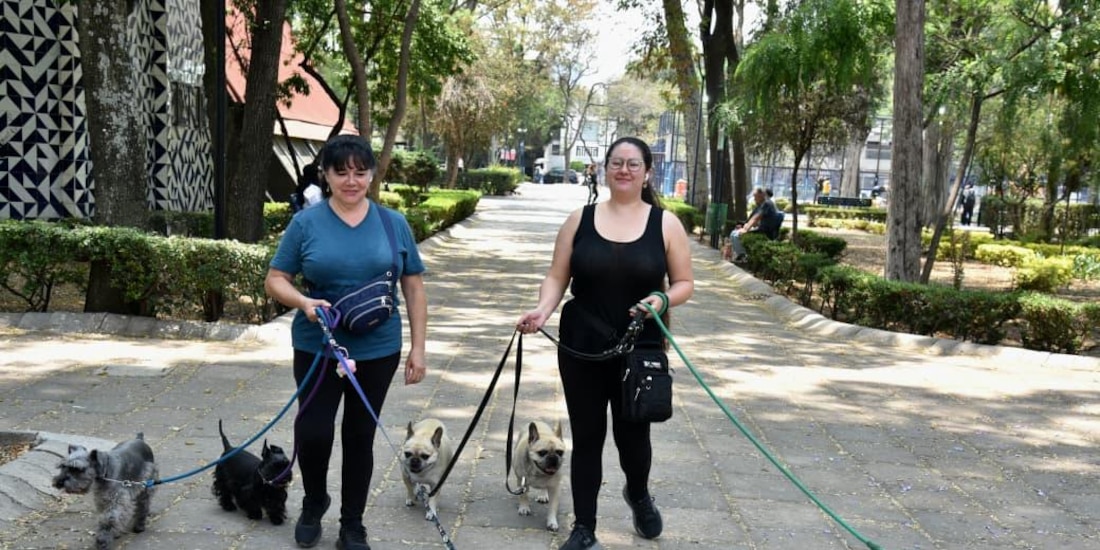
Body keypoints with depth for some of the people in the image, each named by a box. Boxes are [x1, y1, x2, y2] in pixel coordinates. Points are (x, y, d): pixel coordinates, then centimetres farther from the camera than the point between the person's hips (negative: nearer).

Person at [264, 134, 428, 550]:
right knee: (313, 431, -3)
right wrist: (304, 303, -20)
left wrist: (418, 347, 1)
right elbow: (275, 280, 0)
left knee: (360, 436, 10)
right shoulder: (306, 223, -2)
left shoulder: (394, 224, 2)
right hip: (317, 348, -1)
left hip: (378, 351, 1)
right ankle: (313, 503, 27)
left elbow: (413, 287, 5)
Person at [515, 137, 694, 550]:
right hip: (580, 349, 1)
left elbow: (684, 283, 3)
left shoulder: (665, 224, -1)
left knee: (631, 434, 9)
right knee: (586, 438, 8)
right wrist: (542, 311, -16)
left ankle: (638, 495, 43)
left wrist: (662, 300, -18)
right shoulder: (580, 220, 2)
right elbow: (557, 277, 3)